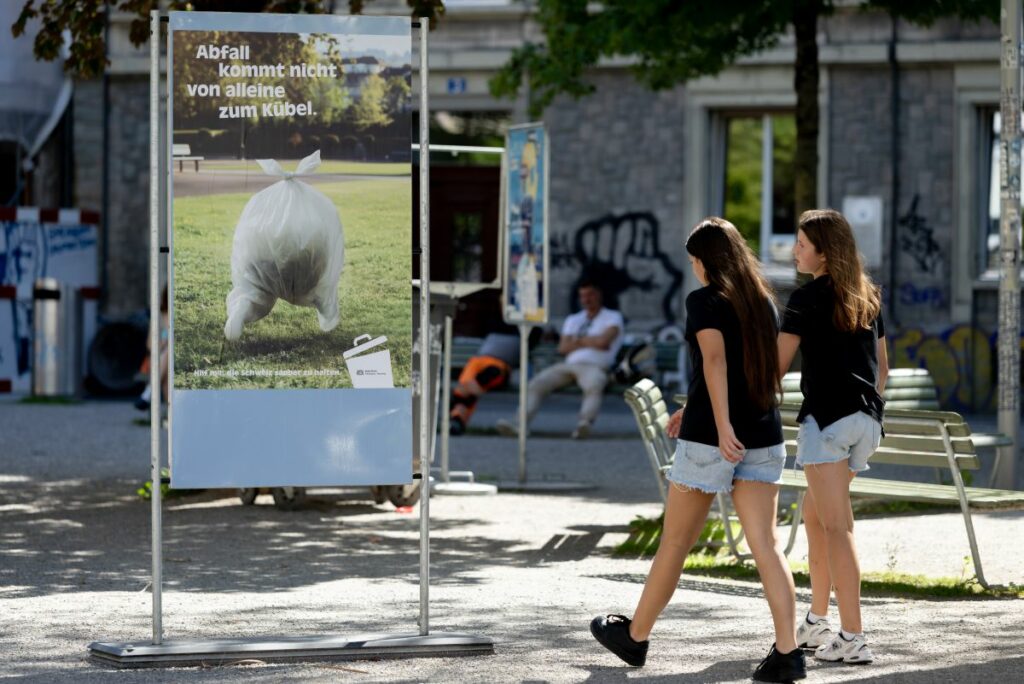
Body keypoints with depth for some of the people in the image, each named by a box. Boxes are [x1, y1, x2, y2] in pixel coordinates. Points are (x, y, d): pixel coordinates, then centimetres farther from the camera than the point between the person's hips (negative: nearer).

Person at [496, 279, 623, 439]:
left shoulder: (613, 317, 13)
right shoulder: (573, 320, 29)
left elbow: (604, 342, -6)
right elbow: (563, 348, 13)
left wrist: (579, 341, 8)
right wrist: (591, 342, 5)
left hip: (594, 367, -5)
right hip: (569, 365, 5)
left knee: (594, 387, -42)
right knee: (535, 385, -20)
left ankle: (584, 424, -67)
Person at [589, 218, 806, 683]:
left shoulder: (705, 301, -7)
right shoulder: (765, 303, 13)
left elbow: (715, 360, -23)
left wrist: (722, 425, -32)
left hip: (711, 437, -5)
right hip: (764, 437, 5)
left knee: (675, 543, 9)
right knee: (765, 545, -2)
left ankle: (635, 637, 25)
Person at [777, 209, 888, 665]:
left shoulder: (808, 299, -7)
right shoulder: (868, 298, 14)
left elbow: (777, 366, -9)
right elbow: (882, 366, 20)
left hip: (827, 417, -8)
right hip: (866, 418, 8)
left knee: (836, 527, -9)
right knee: (814, 515, 21)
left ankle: (852, 639, -14)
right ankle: (817, 623, 26)